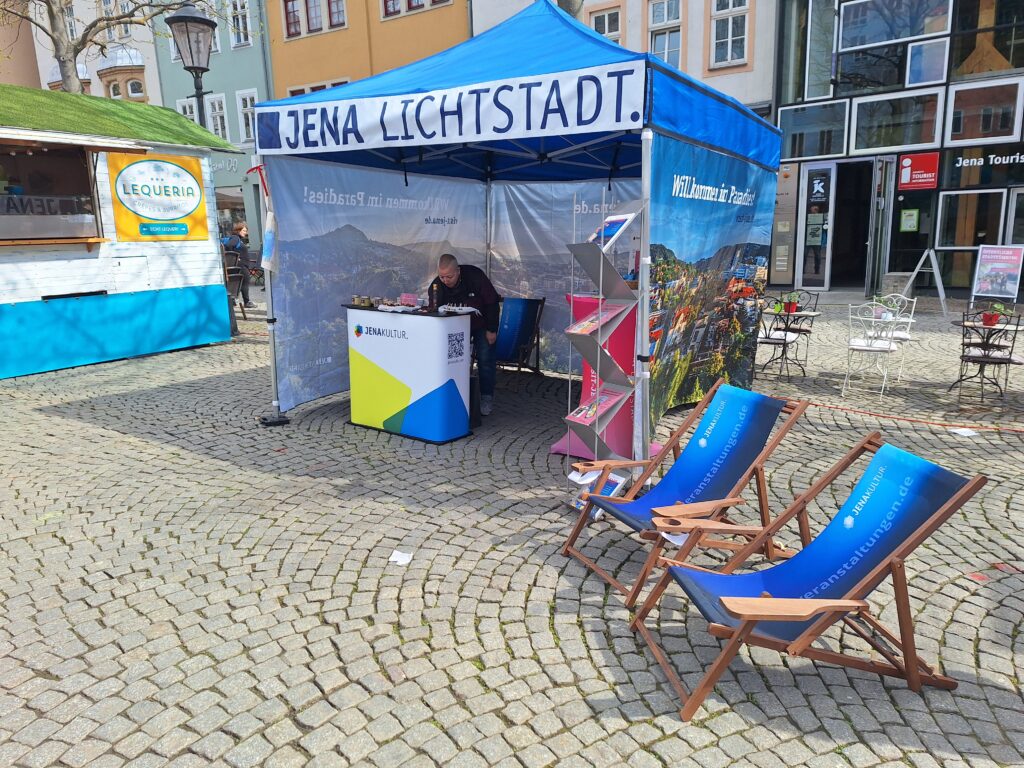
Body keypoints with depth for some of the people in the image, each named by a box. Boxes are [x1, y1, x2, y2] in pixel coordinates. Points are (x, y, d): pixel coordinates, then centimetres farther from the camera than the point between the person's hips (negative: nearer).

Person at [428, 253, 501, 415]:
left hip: (481, 325, -3)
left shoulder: (474, 276, -28)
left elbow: (492, 302, -18)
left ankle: (486, 398, 0)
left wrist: (491, 330, -15)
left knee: (485, 359, -9)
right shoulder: (436, 286, -21)